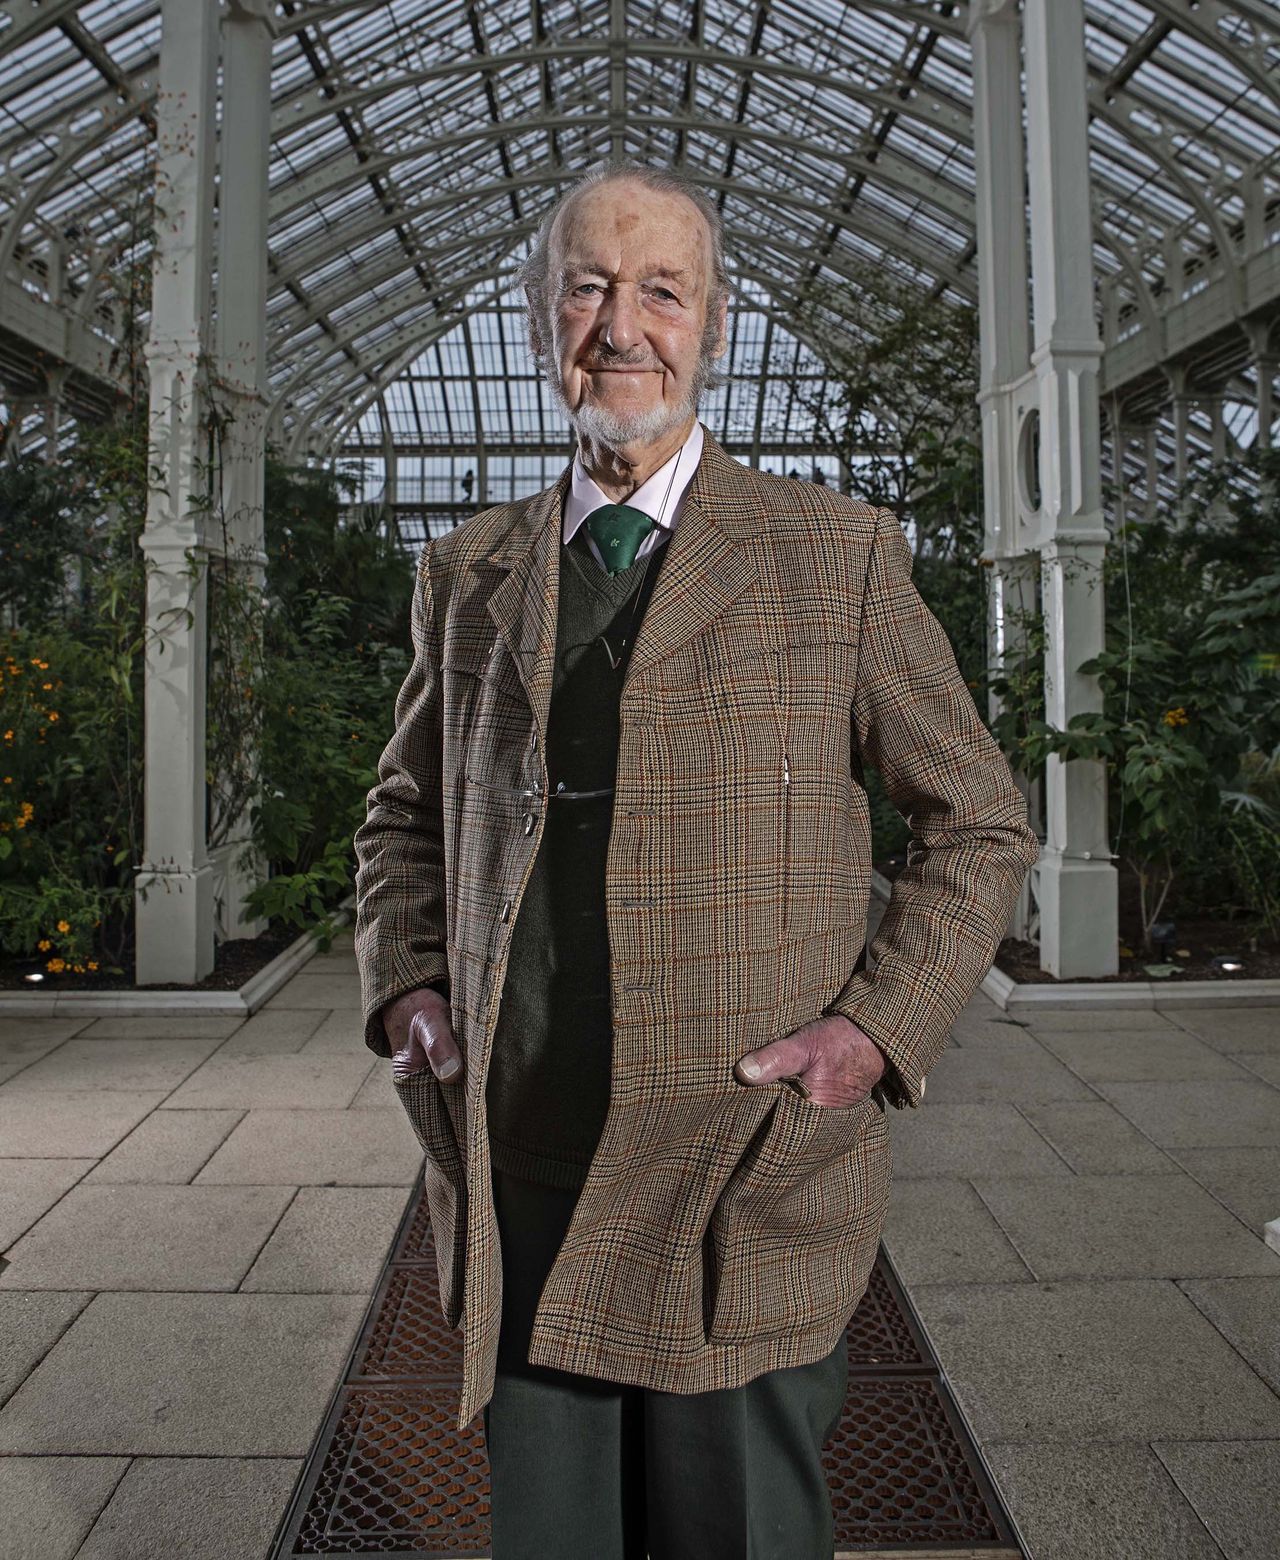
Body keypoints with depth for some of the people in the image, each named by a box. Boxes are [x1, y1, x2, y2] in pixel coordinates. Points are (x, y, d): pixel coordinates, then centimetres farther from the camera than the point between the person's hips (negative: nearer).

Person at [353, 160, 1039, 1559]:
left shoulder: (838, 556, -1)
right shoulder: (469, 575, 7)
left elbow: (981, 826, 3)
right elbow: (404, 816, 19)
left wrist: (880, 1031, -10)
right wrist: (406, 992, 2)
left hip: (748, 1196, -2)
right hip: (517, 1204, 3)